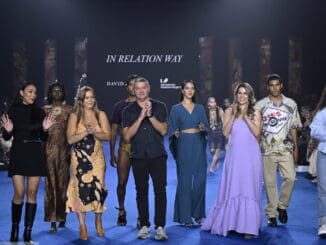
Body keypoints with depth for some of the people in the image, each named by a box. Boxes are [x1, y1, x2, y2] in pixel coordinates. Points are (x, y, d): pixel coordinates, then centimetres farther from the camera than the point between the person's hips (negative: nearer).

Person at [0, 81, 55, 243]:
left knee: (32, 193, 1)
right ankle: (15, 229, 14)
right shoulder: (13, 111, 2)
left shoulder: (39, 112, 7)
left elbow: (43, 138, 10)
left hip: (35, 154, 2)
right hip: (18, 153, -2)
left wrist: (45, 129, -9)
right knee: (19, 193, -6)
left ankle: (28, 232, 8)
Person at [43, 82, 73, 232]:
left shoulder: (69, 110, 6)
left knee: (63, 183, 3)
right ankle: (52, 220, -2)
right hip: (49, 149, 0)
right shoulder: (45, 110, 7)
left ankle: (61, 217, 15)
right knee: (50, 183, -3)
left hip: (64, 150, 0)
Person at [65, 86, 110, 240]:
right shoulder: (74, 116, 2)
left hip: (97, 157, 1)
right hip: (79, 158, -1)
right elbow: (70, 139, -6)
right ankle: (82, 226, 7)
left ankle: (98, 222, 20)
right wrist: (86, 132, -18)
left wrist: (94, 132, -19)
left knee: (98, 188, 0)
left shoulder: (100, 115, 5)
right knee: (80, 189, -3)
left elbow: (107, 136, -2)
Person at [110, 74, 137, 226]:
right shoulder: (120, 106, 9)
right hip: (125, 146, 1)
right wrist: (112, 154, 7)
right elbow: (113, 131, 10)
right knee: (122, 182, 3)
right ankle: (121, 211, 24)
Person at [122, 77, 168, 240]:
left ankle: (160, 227, -4)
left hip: (157, 155, -1)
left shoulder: (159, 107, 5)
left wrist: (150, 115, -14)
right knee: (141, 191, 5)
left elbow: (163, 130, -3)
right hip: (138, 156, 1)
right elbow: (127, 136, -4)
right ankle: (144, 225, 14)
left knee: (160, 190, -7)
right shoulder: (128, 111, 5)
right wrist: (140, 118, -13)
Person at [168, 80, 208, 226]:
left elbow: (207, 128, 9)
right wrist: (176, 133, -20)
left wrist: (203, 128, -13)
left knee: (200, 180, 1)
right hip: (183, 146, -2)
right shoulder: (176, 109, 4)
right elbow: (172, 129, 1)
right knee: (185, 181, -1)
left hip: (198, 146, 2)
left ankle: (197, 213, 17)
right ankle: (185, 216, 7)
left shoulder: (200, 108, 11)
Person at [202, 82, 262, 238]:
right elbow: (225, 132, -3)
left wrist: (245, 116, -11)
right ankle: (229, 222, 20)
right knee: (232, 189, 6)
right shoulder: (229, 111, 7)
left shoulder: (255, 113, 6)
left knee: (249, 189, 0)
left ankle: (249, 226, 5)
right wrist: (234, 115, -9)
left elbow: (256, 132, -8)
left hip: (251, 155, -1)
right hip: (235, 154, 1)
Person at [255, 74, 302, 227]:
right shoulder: (260, 105, 1)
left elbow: (293, 128, 8)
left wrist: (296, 148, 5)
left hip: (285, 149, 1)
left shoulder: (291, 104, 6)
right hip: (267, 149, -1)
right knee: (269, 182, 3)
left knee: (290, 177, -11)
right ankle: (271, 214, 14)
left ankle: (282, 205, 14)